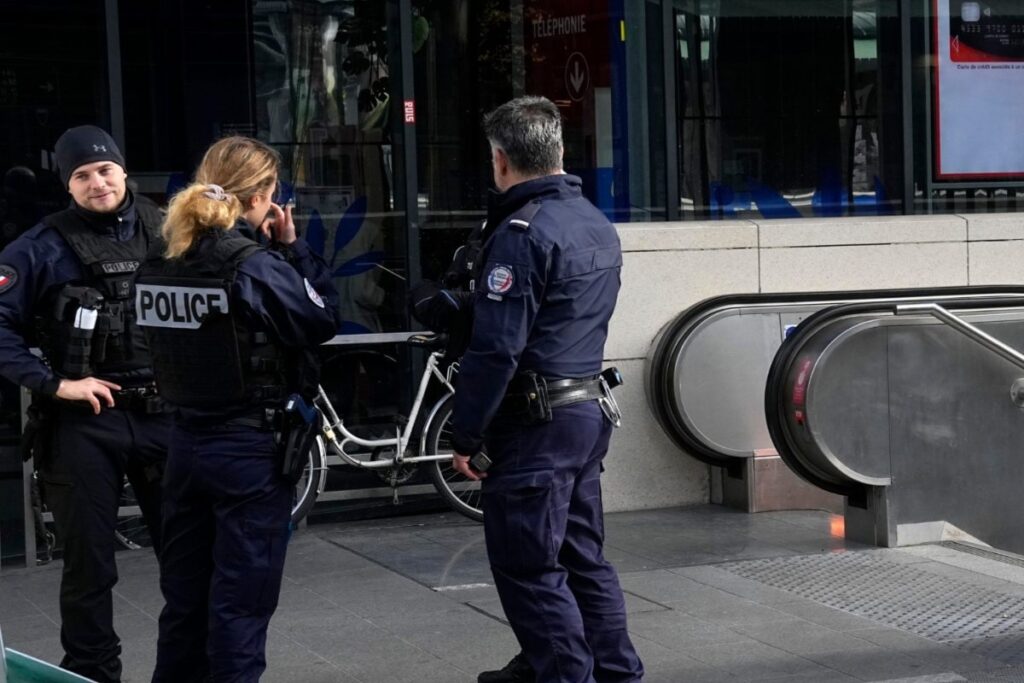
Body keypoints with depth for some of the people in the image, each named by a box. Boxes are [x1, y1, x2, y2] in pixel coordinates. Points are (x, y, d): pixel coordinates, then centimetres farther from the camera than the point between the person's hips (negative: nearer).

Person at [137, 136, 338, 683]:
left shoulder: (160, 265, 2)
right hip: (252, 448, -6)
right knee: (241, 597, 2)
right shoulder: (256, 266, -17)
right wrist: (293, 247, -3)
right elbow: (322, 321, -9)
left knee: (184, 592, 16)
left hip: (187, 442, 6)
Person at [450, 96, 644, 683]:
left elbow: (495, 349, -21)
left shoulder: (522, 234, -17)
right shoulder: (598, 224, 12)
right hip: (592, 409, 9)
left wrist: (466, 436, -14)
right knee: (583, 556, 17)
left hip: (536, 421, -9)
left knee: (528, 569, -2)